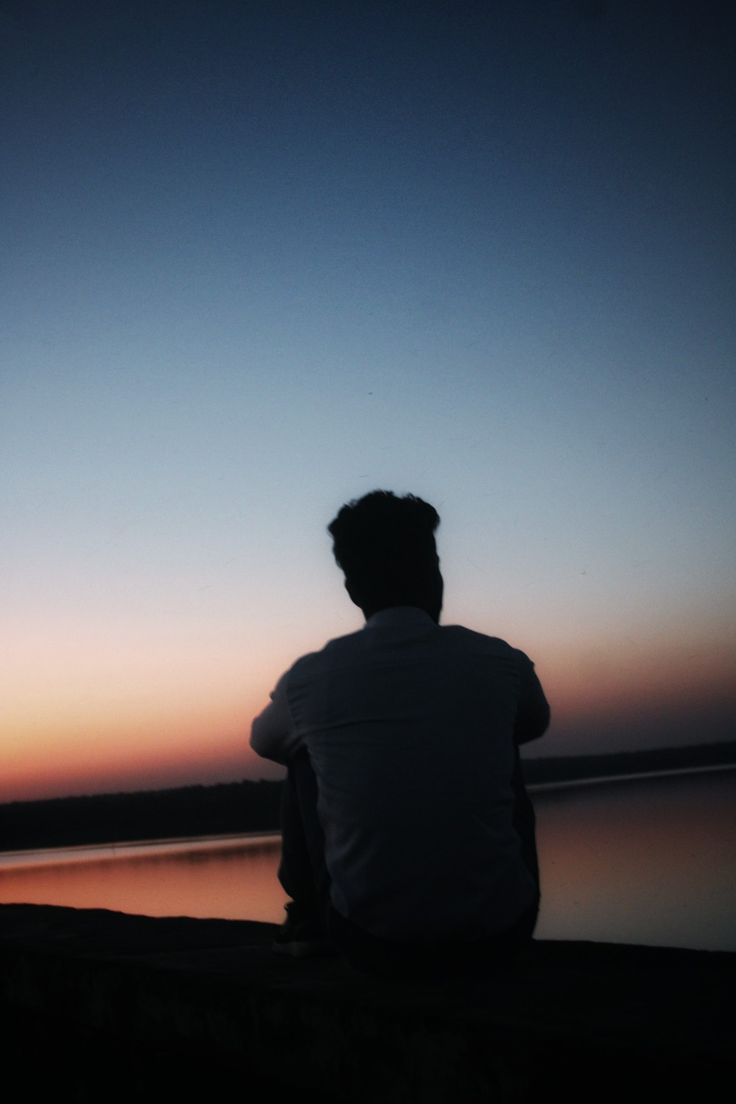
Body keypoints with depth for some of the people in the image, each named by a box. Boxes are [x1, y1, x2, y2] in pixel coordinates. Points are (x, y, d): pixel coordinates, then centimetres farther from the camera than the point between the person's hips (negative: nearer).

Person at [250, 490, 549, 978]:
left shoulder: (309, 678, -6)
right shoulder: (501, 663, -5)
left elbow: (263, 741, 19)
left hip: (373, 945, 0)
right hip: (497, 935, 1)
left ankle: (307, 919, 33)